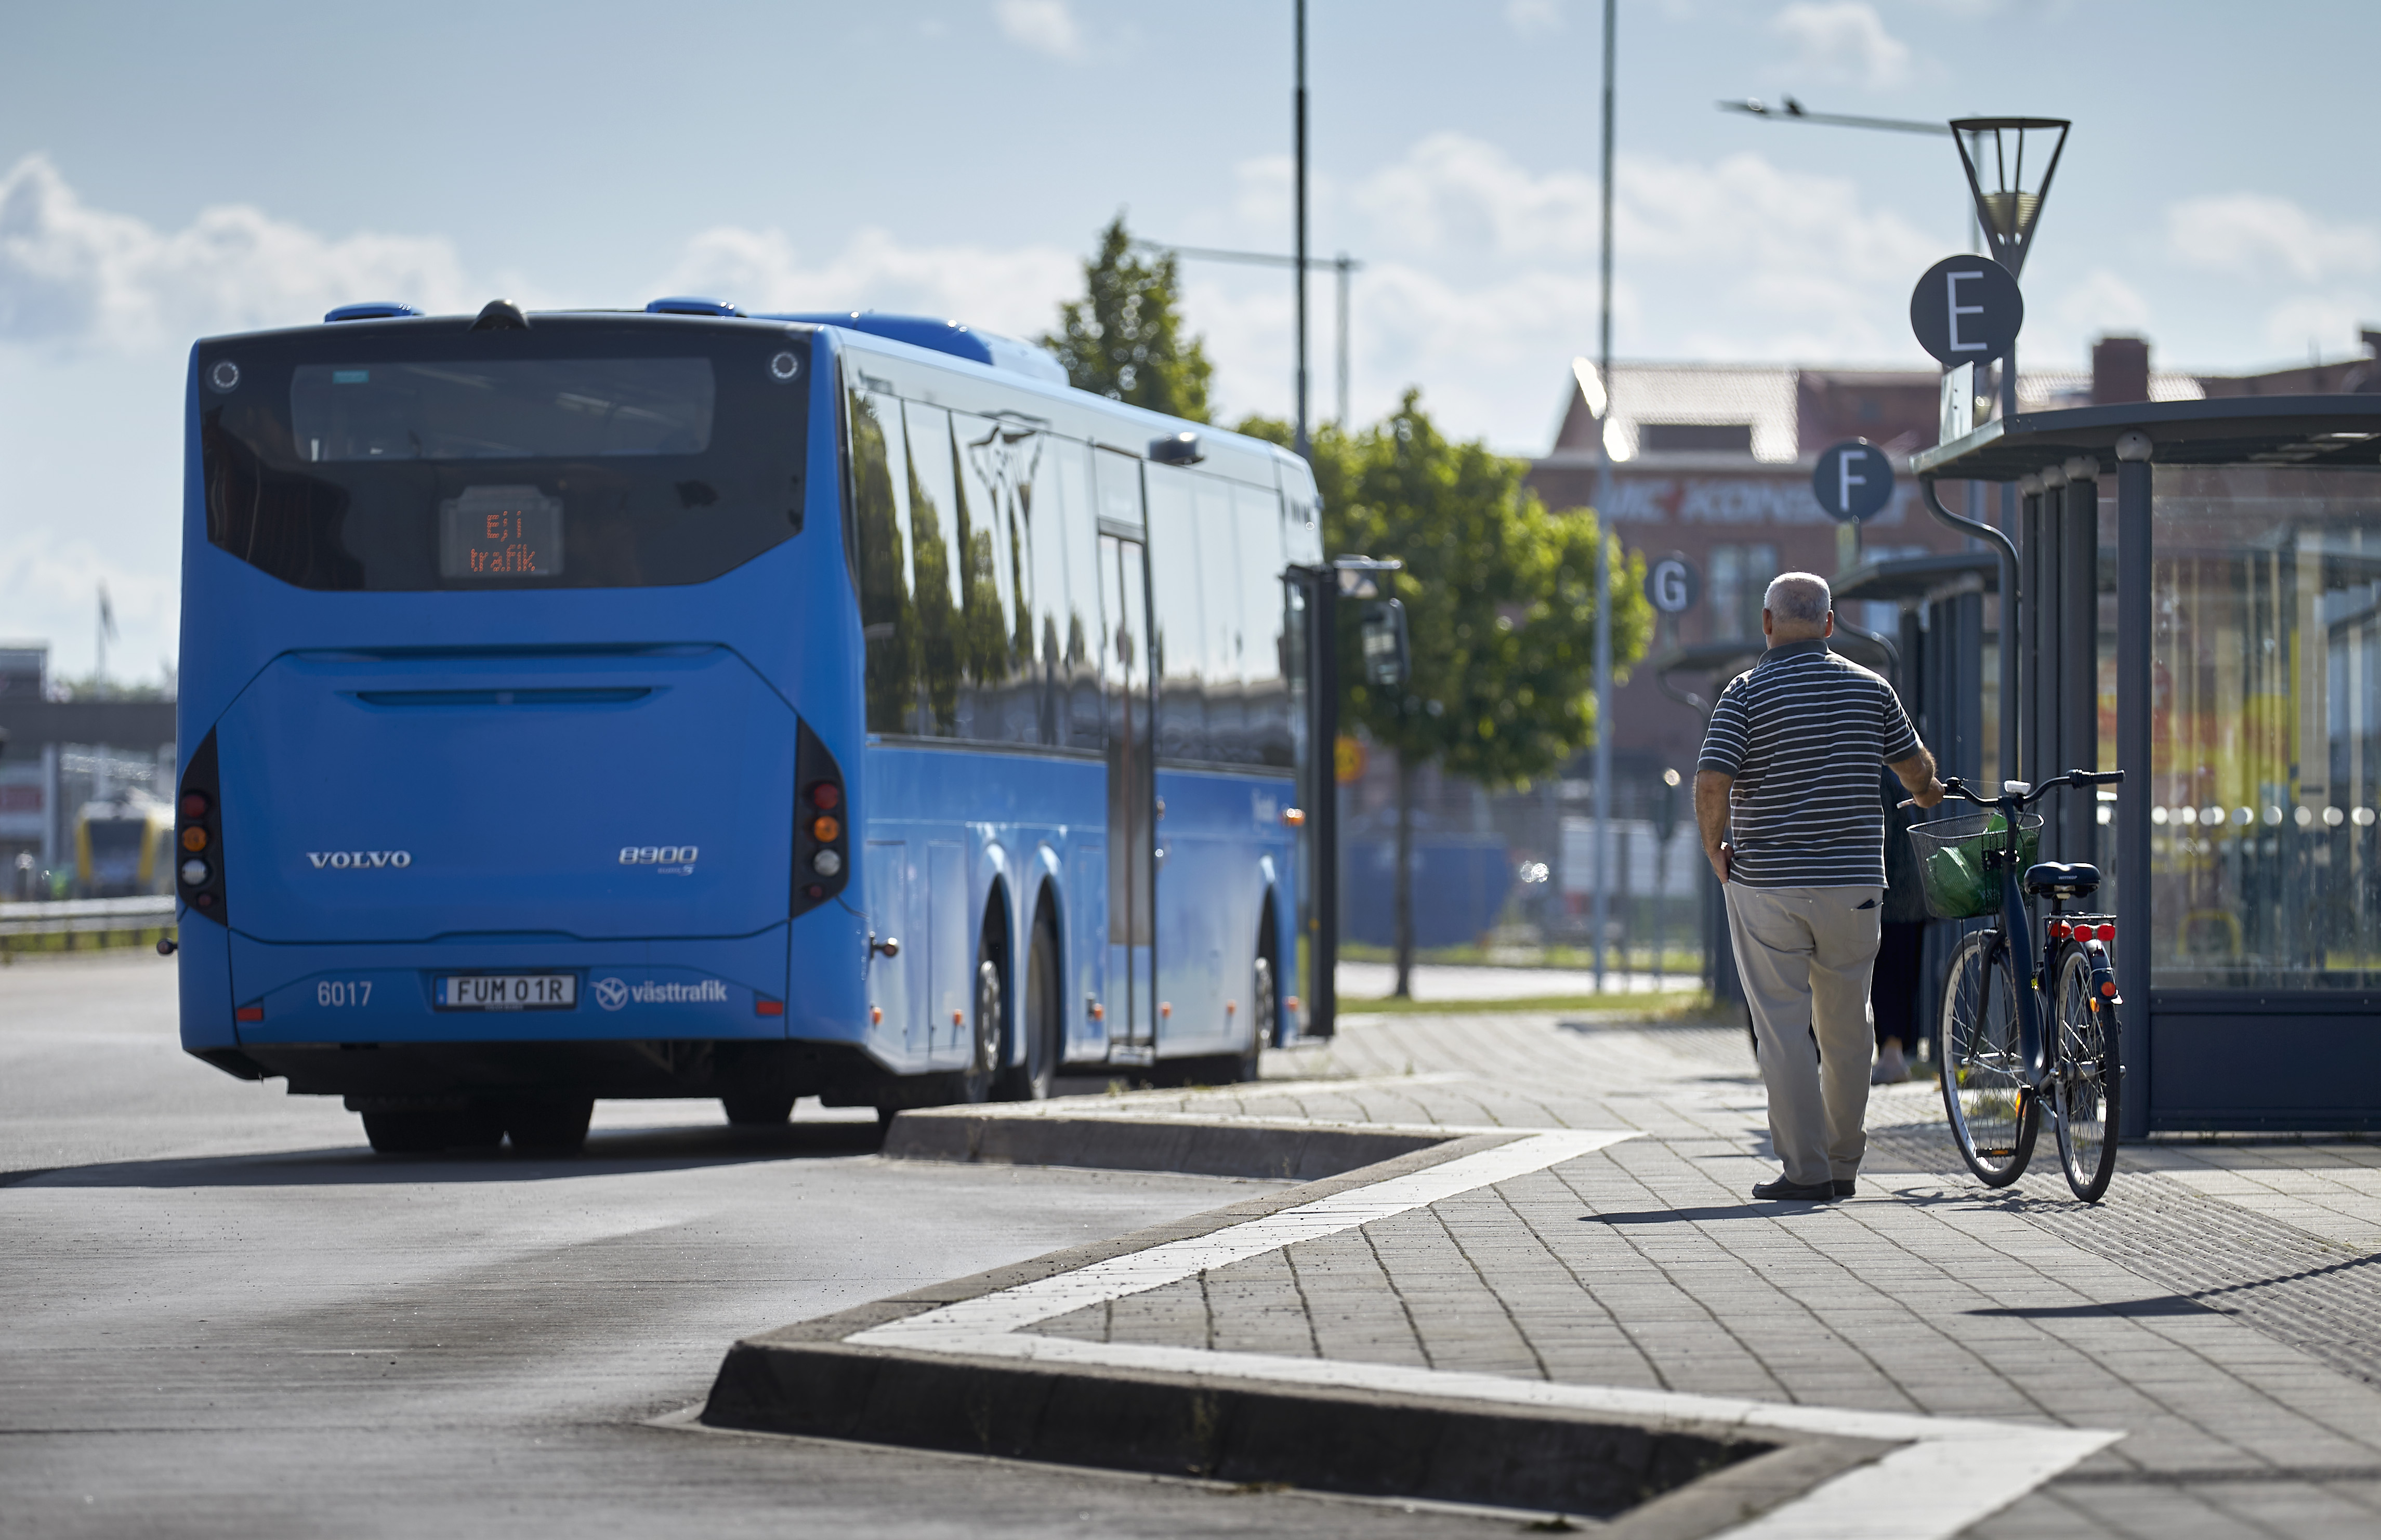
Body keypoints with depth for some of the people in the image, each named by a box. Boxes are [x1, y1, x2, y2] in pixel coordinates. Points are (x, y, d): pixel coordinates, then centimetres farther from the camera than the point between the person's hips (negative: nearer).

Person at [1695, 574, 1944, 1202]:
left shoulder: (1747, 692, -7)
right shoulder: (1869, 689, 3)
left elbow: (1712, 784, -16)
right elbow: (1916, 766, 15)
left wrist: (1715, 852, 0)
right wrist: (1929, 794, 38)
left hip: (1766, 885, -3)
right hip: (1853, 883, 3)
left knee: (1785, 1031, 0)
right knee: (1847, 1027, 13)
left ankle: (1806, 1169, -4)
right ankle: (1843, 1164, 20)